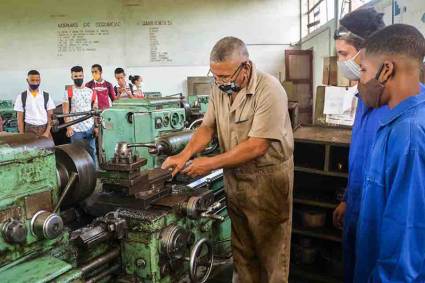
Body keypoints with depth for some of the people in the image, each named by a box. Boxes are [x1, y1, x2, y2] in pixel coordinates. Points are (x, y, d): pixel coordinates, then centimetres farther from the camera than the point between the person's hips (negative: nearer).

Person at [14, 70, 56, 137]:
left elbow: (50, 116, 4)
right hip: (29, 130, -1)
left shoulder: (46, 96, 5)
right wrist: (22, 135, -4)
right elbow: (20, 118, 3)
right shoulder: (21, 97, 3)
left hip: (44, 129, 1)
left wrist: (47, 132, -8)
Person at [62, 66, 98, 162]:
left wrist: (96, 126, 2)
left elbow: (95, 110, 9)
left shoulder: (91, 92, 8)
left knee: (92, 152, 8)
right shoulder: (68, 92, 0)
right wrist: (68, 127, -12)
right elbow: (65, 111, -4)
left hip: (90, 128, 3)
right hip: (76, 129, -2)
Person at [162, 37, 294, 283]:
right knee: (241, 248, 18)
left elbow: (257, 146, -25)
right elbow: (208, 127, 6)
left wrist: (211, 164, -21)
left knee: (270, 249, 9)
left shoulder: (269, 90, -22)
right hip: (234, 177, 6)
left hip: (268, 178, -6)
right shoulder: (220, 88, 0)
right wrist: (185, 155, -11)